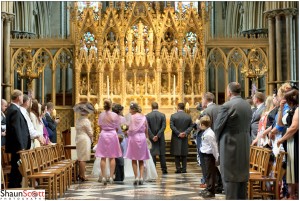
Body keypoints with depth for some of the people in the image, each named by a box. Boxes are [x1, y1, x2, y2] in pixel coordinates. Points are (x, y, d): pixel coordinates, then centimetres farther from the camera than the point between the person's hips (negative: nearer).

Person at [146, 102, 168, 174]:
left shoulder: (147, 116, -2)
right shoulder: (162, 115, -1)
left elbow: (147, 128, -8)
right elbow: (163, 127, -9)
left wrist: (152, 136, -9)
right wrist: (158, 135, -12)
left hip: (152, 137, 0)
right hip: (161, 138, 0)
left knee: (152, 154, 4)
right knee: (162, 154, 7)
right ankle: (164, 170, 8)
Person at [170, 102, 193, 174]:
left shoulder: (173, 116, -6)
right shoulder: (188, 117, 2)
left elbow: (172, 126, -12)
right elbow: (191, 126, -1)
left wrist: (178, 133, -12)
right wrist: (185, 133, -7)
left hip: (176, 138, -2)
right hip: (185, 138, 2)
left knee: (177, 154, 4)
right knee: (184, 154, 10)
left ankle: (178, 168, 1)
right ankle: (184, 169, 9)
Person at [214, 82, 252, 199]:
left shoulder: (227, 106, -16)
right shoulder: (247, 105, 6)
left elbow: (218, 126, -9)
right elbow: (248, 125, 9)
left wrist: (219, 140, 9)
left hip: (230, 146, -7)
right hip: (245, 145, 7)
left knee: (230, 178, -2)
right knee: (242, 175, 15)